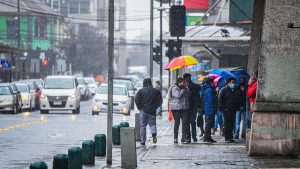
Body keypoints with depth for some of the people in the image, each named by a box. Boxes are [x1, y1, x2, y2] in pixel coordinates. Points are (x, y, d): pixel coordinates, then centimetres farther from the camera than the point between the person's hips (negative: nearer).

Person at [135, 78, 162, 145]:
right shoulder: (155, 91, 2)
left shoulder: (141, 91, -2)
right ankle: (154, 133, -21)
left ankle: (143, 140, 2)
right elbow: (160, 100, 4)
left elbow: (137, 100, -5)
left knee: (143, 125, 5)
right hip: (152, 111, 1)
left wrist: (140, 107, 8)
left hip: (143, 110, -1)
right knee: (152, 123, 10)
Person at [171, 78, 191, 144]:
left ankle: (184, 138, -2)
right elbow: (178, 95, -16)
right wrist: (183, 89, -9)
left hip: (184, 108, 4)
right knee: (177, 123, 3)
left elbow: (189, 94, 5)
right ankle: (175, 138, 13)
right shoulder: (174, 89, -1)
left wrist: (186, 88, -4)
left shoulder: (185, 88, 16)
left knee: (185, 122, -4)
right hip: (176, 108, -4)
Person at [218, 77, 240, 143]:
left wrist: (237, 107, 10)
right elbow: (220, 99, -4)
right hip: (227, 110, -6)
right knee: (227, 124, -6)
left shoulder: (235, 90, 18)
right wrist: (223, 107, -11)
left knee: (232, 124, 5)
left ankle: (230, 137, 10)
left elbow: (237, 99, 24)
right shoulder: (224, 90, 0)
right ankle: (227, 138, -5)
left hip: (233, 110, 6)